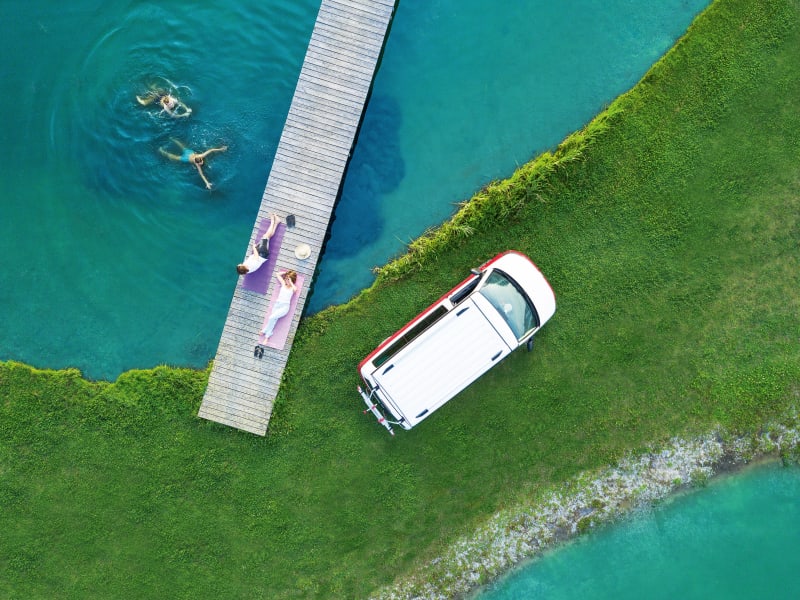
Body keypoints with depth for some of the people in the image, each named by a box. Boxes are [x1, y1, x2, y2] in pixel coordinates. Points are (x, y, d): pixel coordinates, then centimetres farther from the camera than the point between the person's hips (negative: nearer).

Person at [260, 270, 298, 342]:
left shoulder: (293, 287, 3)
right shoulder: (283, 284, 15)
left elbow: (295, 289, -22)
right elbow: (278, 275, 25)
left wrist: (290, 282, -10)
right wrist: (286, 272, 18)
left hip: (285, 306, -4)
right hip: (277, 304, 4)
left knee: (272, 318, -23)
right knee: (274, 320, -15)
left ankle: (264, 331, -5)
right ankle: (267, 337, -18)